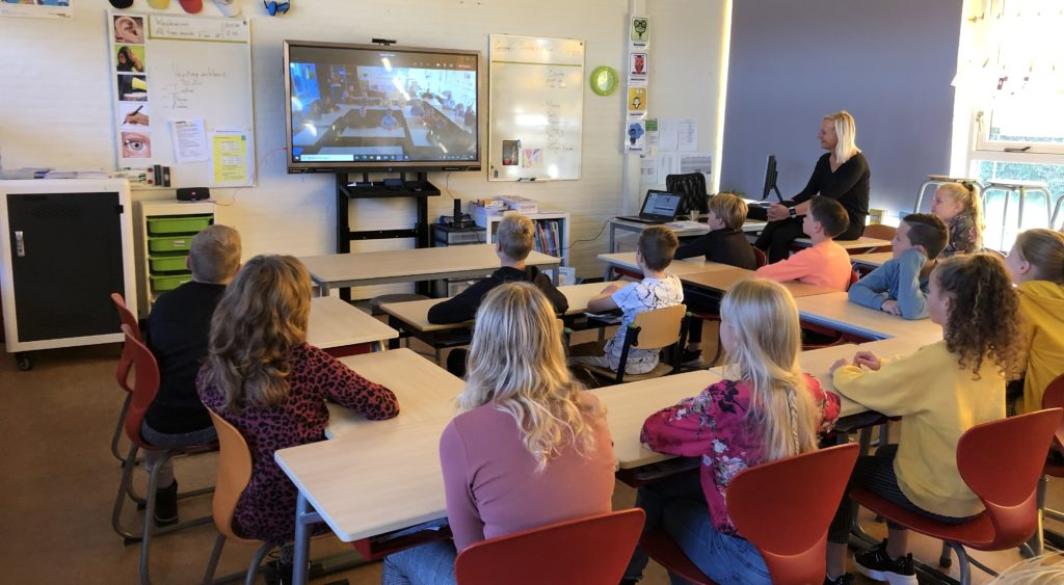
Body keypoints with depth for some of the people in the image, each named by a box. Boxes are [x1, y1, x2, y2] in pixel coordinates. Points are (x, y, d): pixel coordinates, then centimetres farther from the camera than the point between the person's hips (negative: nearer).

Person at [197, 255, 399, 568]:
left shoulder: (213, 368, -11)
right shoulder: (306, 362, -26)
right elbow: (386, 406, -18)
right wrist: (334, 390, 0)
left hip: (244, 508, 5)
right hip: (296, 510, -4)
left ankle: (290, 559, 39)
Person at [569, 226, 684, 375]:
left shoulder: (634, 291, -30)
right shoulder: (676, 283, -11)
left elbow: (592, 306, -16)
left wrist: (607, 293, 3)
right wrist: (623, 288, 9)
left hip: (624, 362, -6)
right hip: (652, 359, 6)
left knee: (570, 352, 16)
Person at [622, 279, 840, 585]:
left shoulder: (727, 400, -29)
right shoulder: (809, 389, -9)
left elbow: (653, 431, -16)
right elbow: (831, 408, 16)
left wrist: (691, 407, 1)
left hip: (749, 557, -5)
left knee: (659, 492, 20)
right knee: (662, 487, 19)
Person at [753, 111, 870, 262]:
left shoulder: (856, 163, -15)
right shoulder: (824, 160, 11)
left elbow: (827, 198, -24)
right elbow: (808, 193, 3)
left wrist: (790, 211, -32)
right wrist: (784, 206, -16)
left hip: (849, 224, -7)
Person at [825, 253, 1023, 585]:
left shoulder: (937, 358, -28)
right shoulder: (990, 353, -5)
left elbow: (864, 390, -19)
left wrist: (843, 371, 1)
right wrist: (887, 368, 8)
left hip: (940, 498, -7)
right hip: (980, 490, 7)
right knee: (888, 455, 32)